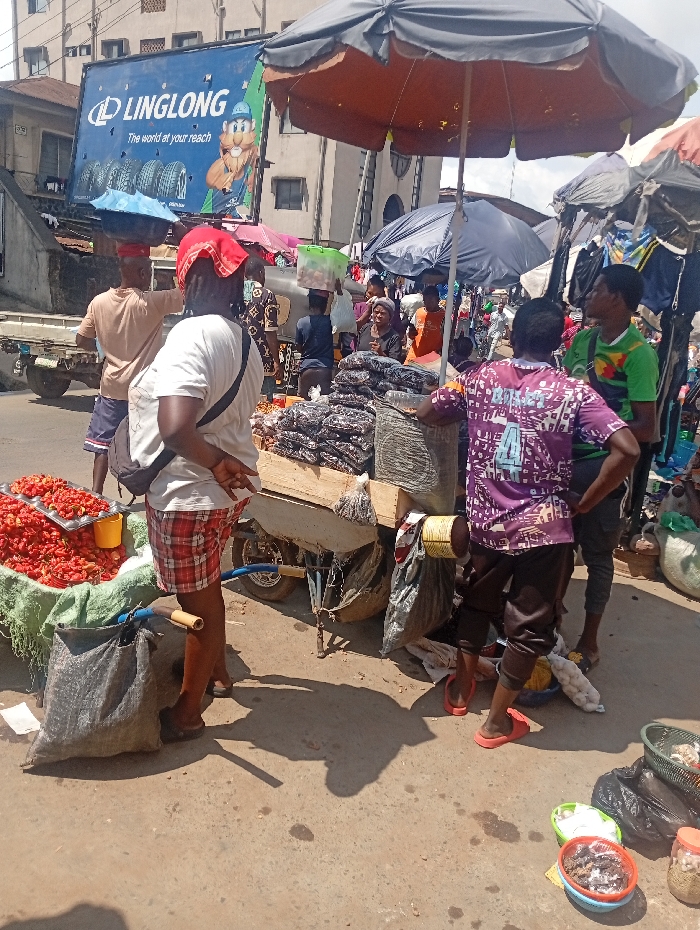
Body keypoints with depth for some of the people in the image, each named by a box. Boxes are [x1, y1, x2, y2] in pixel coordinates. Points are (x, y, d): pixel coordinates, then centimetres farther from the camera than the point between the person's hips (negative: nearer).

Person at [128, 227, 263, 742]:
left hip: (190, 494, -8)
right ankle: (218, 672, 48)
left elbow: (175, 428, -35)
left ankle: (187, 714, 30)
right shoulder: (244, 339, 5)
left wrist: (216, 463, -21)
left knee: (198, 602, 8)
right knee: (207, 589, 26)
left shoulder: (192, 334, -23)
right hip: (230, 489, 8)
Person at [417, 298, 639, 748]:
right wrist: (584, 504, -5)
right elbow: (627, 450, -15)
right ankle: (497, 722, 24)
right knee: (530, 626, 14)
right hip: (543, 526, -2)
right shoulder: (574, 392, -7)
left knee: (478, 601, 26)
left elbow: (426, 413, 7)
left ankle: (461, 688, 41)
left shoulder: (481, 377, -2)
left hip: (486, 520, 3)